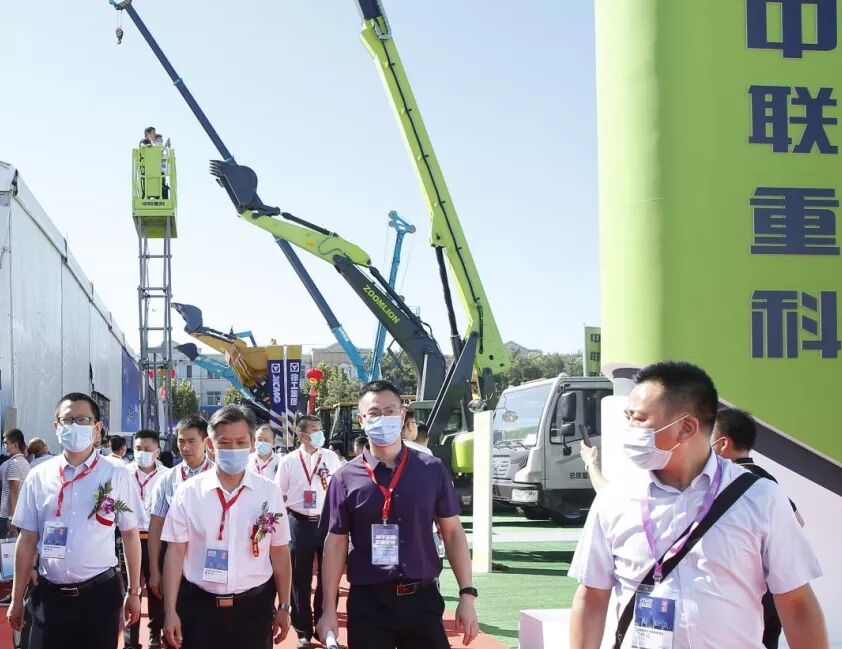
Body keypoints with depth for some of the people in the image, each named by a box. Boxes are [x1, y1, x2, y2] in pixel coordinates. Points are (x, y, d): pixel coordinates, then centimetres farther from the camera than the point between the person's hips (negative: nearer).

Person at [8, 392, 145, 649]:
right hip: (49, 595, 1)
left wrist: (134, 592, 4)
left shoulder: (116, 476, -3)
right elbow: (27, 540, 7)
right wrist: (17, 598, 7)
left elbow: (130, 535, 3)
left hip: (100, 593, -1)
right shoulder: (38, 477, 2)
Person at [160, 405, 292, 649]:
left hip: (254, 606, 1)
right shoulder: (188, 492, -3)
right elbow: (176, 551, -2)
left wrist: (284, 607, 7)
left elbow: (279, 552, 5)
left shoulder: (269, 493, 0)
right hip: (199, 606, -1)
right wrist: (170, 611, -5)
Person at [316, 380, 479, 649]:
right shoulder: (346, 478, 0)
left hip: (422, 598, 1)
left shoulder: (433, 470, 2)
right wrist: (328, 610, 0)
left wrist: (467, 594, -1)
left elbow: (453, 532, 5)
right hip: (368, 601, -1)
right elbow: (335, 543, 2)